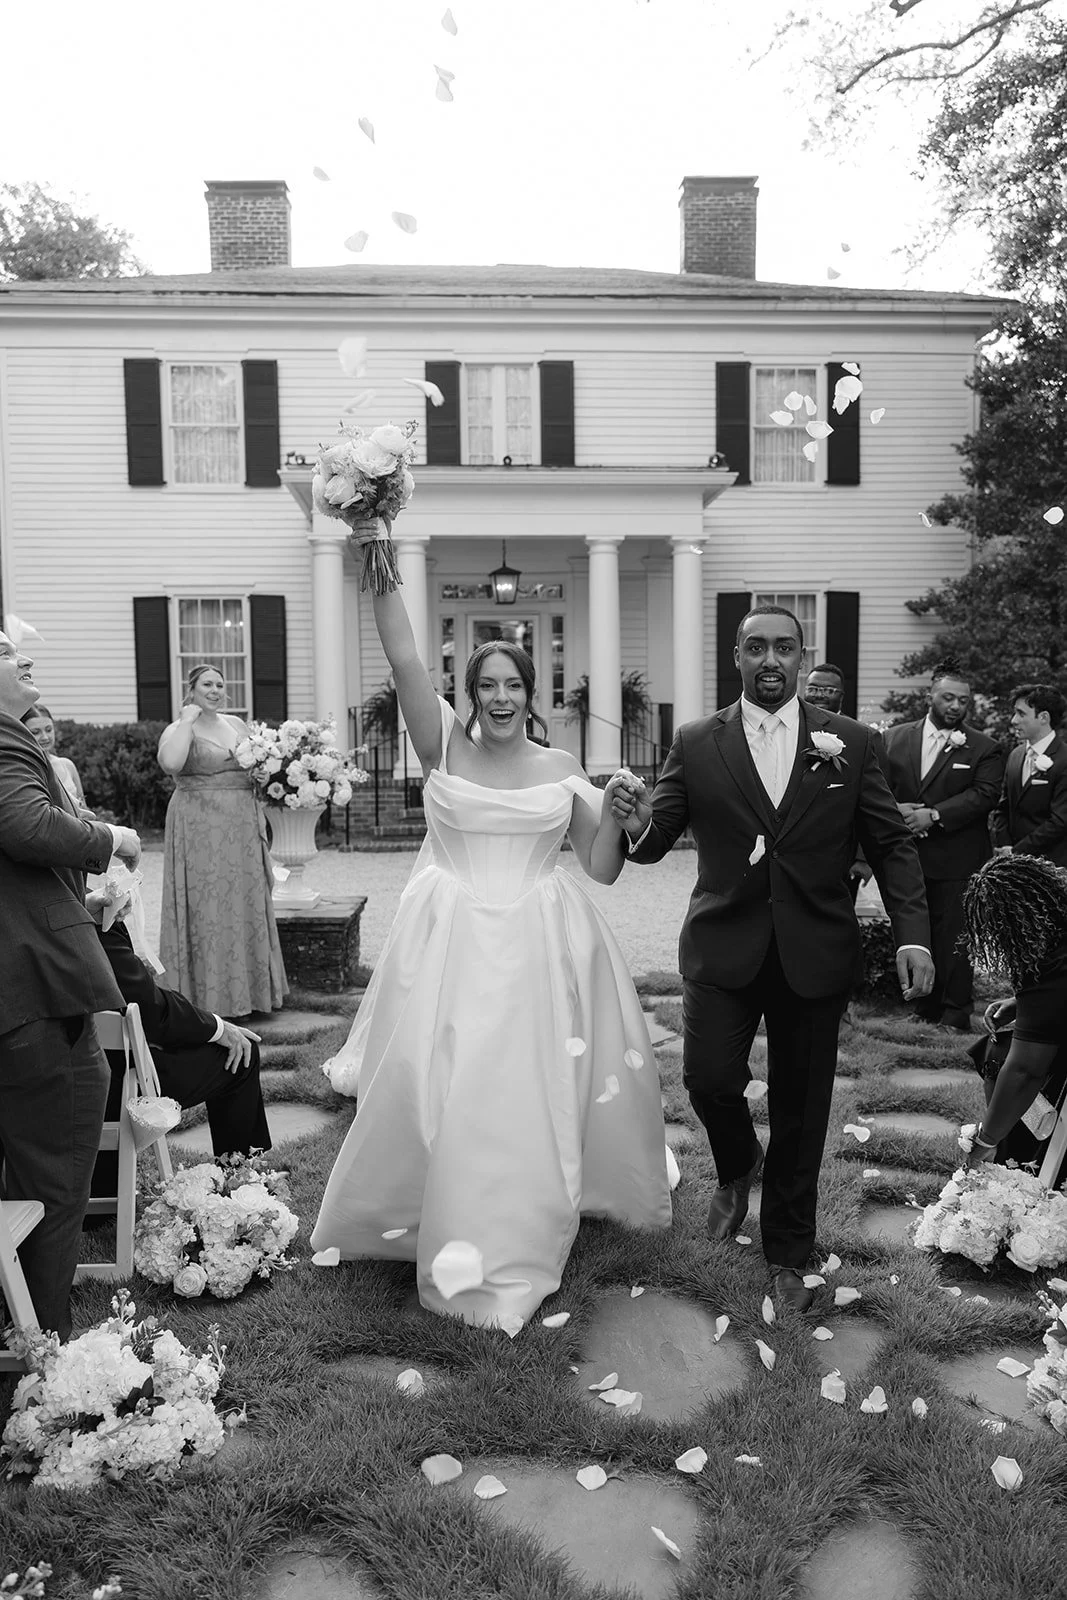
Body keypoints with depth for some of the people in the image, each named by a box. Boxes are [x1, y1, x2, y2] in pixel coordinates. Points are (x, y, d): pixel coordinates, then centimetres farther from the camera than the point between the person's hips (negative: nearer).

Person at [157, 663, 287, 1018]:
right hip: (200, 829, -6)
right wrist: (188, 720, -17)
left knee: (246, 905, 11)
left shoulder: (236, 724, 14)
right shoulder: (178, 729, -4)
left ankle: (246, 990, 22)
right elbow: (170, 763, -26)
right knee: (207, 908, -4)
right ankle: (209, 993, 6)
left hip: (242, 829, 6)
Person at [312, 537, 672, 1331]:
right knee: (439, 1091, 2)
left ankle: (524, 1235, 28)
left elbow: (603, 867, 5)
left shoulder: (561, 767, 5)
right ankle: (450, 1232, 27)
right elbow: (405, 663, -12)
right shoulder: (445, 746, 1)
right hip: (452, 944, -1)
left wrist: (617, 812, -13)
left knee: (536, 1094, 6)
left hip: (541, 949, 1)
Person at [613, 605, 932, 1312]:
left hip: (815, 954, 1)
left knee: (801, 1109, 9)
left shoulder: (851, 742, 2)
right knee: (710, 1080, -10)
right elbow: (659, 840, 1)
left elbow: (891, 844, 3)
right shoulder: (696, 744, 1)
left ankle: (788, 1254, 31)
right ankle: (738, 1166, 27)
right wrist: (640, 826, -23)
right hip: (723, 948, 0)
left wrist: (913, 935, -10)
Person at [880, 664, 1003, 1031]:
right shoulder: (895, 738, 8)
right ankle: (925, 1008, 24)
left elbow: (984, 794, -12)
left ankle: (956, 1014, 10)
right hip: (907, 858, 4)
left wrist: (934, 815, -20)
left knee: (953, 938, -1)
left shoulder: (984, 749, 0)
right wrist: (896, 809, -14)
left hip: (956, 862, -3)